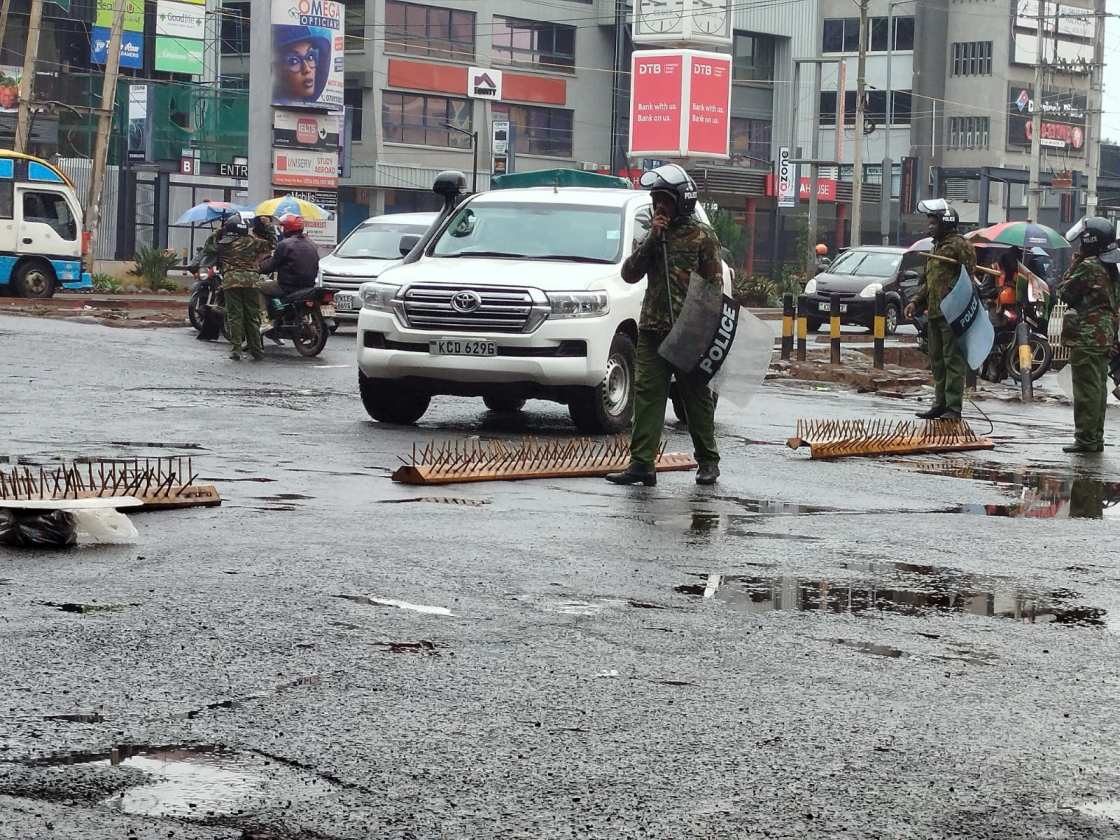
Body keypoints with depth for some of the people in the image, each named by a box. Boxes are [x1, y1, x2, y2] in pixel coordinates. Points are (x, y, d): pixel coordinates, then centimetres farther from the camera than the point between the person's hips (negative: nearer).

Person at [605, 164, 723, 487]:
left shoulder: (702, 236, -2)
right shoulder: (653, 235, 14)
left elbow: (715, 285, -4)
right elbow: (630, 274, 5)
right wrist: (651, 240, -6)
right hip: (652, 330, 4)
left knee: (697, 398, 5)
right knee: (647, 394, -3)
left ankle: (708, 461, 17)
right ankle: (642, 463, -5)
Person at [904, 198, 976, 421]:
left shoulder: (958, 245, -9)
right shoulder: (937, 247, 23)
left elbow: (966, 276, -18)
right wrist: (916, 302, 18)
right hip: (934, 313, 10)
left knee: (952, 359, -8)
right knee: (937, 361, 13)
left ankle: (953, 407, -8)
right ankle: (940, 403, 20)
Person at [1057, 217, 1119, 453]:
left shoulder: (1088, 267, -17)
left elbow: (1065, 292, -9)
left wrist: (1074, 266, -2)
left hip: (1087, 338, -9)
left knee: (1086, 389, -6)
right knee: (1098, 388, 13)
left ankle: (1085, 438, -5)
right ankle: (1096, 438, 18)